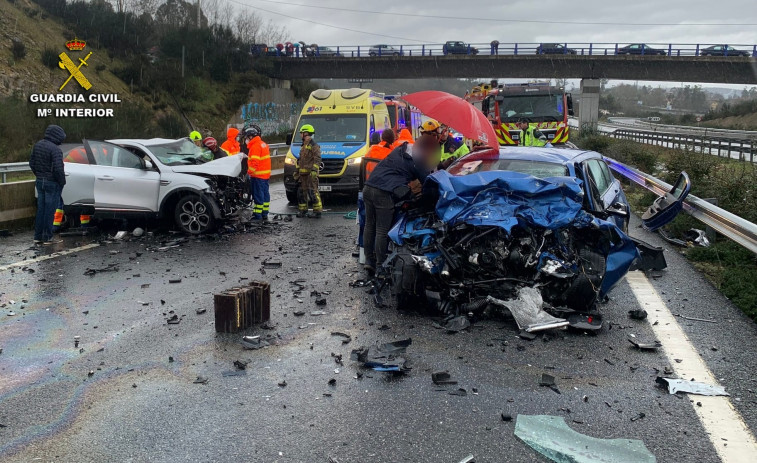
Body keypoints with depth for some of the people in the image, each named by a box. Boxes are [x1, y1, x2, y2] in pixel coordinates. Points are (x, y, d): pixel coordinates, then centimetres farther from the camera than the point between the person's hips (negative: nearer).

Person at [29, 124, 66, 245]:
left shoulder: (37, 145, 7)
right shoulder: (55, 149, -21)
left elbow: (32, 163, 14)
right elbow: (58, 169, -25)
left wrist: (39, 175, 20)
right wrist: (62, 182, -12)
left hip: (40, 181, 8)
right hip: (52, 183, -8)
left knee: (40, 209, 15)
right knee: (50, 211, 0)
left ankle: (38, 236, 20)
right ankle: (47, 238, 6)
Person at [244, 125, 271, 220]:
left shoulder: (255, 146, -15)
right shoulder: (263, 144, 15)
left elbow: (254, 161, -23)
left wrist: (250, 172, -19)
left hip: (258, 175, -10)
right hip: (266, 174, 10)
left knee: (258, 195, -6)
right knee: (265, 193, 12)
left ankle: (257, 215, -4)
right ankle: (265, 214, 18)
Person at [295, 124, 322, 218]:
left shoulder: (314, 145, -8)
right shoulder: (303, 146, 22)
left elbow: (317, 159, -15)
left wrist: (314, 170, -24)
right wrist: (297, 171, 25)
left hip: (311, 173, -9)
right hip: (302, 173, 9)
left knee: (313, 192, -11)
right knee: (301, 192, 10)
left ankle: (317, 211, -8)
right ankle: (303, 210, 19)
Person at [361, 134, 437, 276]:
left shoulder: (400, 149, 18)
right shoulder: (418, 160, -4)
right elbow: (427, 181, 0)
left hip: (369, 187, 8)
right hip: (384, 194, -8)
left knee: (370, 226, 14)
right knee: (382, 231, -2)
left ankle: (369, 261, 20)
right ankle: (380, 266, 4)